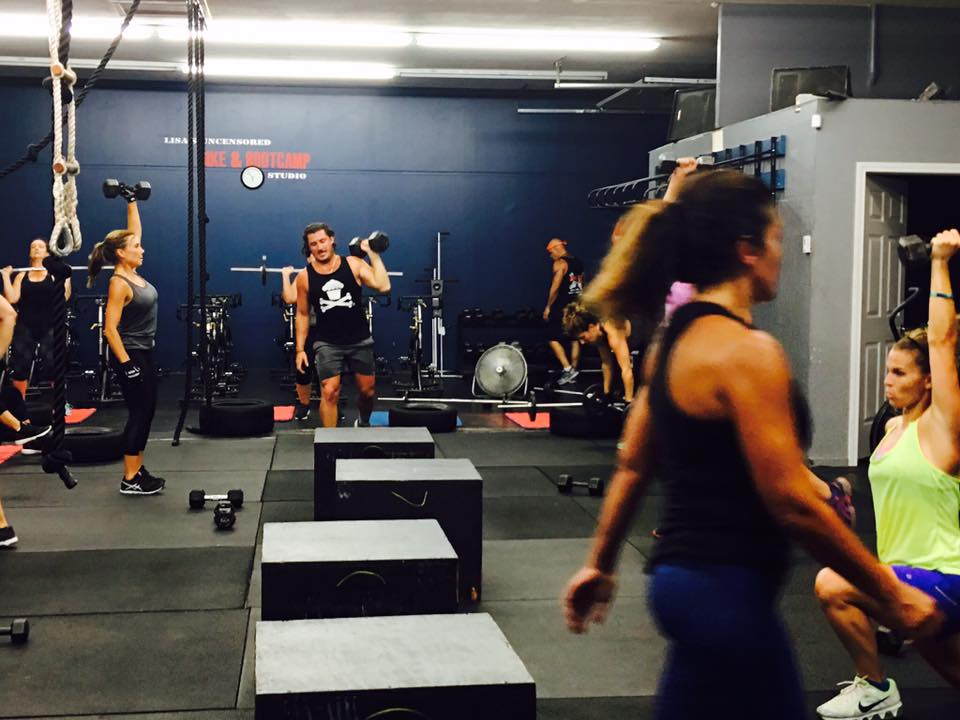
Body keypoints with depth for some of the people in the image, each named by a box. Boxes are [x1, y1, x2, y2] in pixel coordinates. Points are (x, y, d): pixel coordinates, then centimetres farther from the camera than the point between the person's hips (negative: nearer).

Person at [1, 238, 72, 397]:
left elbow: (64, 297, -6)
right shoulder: (22, 276, 10)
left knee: (55, 366, -3)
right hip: (25, 328, 2)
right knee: (19, 367, 5)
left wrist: (67, 277, -10)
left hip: (49, 327, -2)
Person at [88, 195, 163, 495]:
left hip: (145, 352, 9)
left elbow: (134, 230, 18)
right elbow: (110, 328, -21)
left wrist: (132, 200, 15)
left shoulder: (132, 273, 7)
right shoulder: (119, 283, -17)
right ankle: (130, 480, 0)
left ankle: (138, 470, 19)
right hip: (131, 355, -9)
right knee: (139, 413, -6)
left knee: (146, 411, 12)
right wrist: (126, 363, -22)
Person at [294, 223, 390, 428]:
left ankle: (363, 423, 42)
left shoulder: (353, 264, -6)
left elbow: (383, 286, -17)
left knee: (367, 390, 12)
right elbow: (303, 314, 4)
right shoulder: (304, 277, -4)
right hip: (328, 343, -1)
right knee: (329, 392, -12)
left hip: (360, 341, 1)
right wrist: (300, 349, 1)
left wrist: (373, 254, -14)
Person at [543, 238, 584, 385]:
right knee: (574, 339, 11)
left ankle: (568, 369, -11)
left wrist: (548, 307, -11)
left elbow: (555, 287, -17)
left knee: (553, 338, -2)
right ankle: (573, 370, 16)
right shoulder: (578, 262, 13)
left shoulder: (560, 263, -12)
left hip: (562, 307, -8)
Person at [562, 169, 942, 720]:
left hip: (685, 577, 9)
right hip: (727, 595, -9)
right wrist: (892, 594, -12)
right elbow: (792, 503, -21)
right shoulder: (748, 351, -19)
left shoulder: (675, 341, 8)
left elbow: (632, 468, 14)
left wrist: (600, 565, 23)